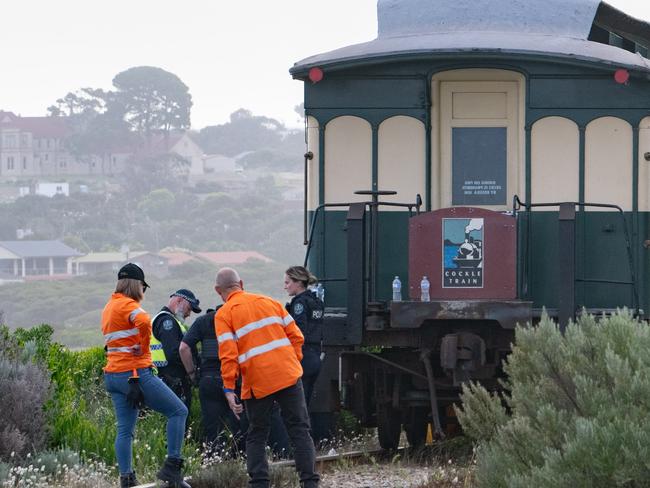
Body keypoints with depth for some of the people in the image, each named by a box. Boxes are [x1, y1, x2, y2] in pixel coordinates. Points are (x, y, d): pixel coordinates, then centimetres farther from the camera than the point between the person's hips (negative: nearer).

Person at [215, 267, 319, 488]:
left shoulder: (223, 315, 1)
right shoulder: (270, 302, 13)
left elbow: (228, 354, -9)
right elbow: (296, 336, 10)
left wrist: (229, 388, -7)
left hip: (257, 384, -2)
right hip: (289, 377, 2)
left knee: (256, 436, 11)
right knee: (299, 430, 5)